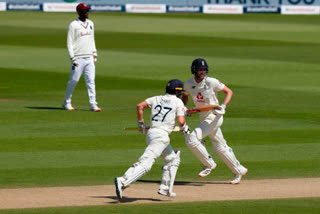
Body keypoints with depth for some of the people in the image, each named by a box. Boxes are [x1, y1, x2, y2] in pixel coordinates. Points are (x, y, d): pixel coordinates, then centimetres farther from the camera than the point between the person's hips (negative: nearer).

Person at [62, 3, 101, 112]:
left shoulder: (90, 24, 14)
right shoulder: (73, 25, -6)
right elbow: (69, 42, -8)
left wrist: (94, 54, 14)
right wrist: (72, 58, -13)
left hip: (89, 58, 5)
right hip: (78, 58, -5)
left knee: (91, 81, -1)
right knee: (73, 80, 0)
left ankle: (93, 104, -3)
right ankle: (67, 103, 14)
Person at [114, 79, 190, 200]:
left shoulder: (157, 99, 17)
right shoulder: (177, 102, 1)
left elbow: (140, 106, 9)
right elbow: (181, 122, -9)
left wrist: (141, 123, 18)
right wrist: (185, 128, 13)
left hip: (151, 132, 8)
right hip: (162, 135, -8)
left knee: (173, 158, 25)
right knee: (146, 163, -18)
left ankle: (165, 189, 22)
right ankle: (123, 182, -35)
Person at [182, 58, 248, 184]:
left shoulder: (211, 82, -16)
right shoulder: (189, 84, -1)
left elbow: (229, 92, -9)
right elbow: (185, 95, 19)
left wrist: (223, 106, -23)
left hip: (214, 116, -6)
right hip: (203, 117, 6)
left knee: (192, 139, -20)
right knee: (220, 148, 13)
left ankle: (209, 164, -3)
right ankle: (239, 171, 27)